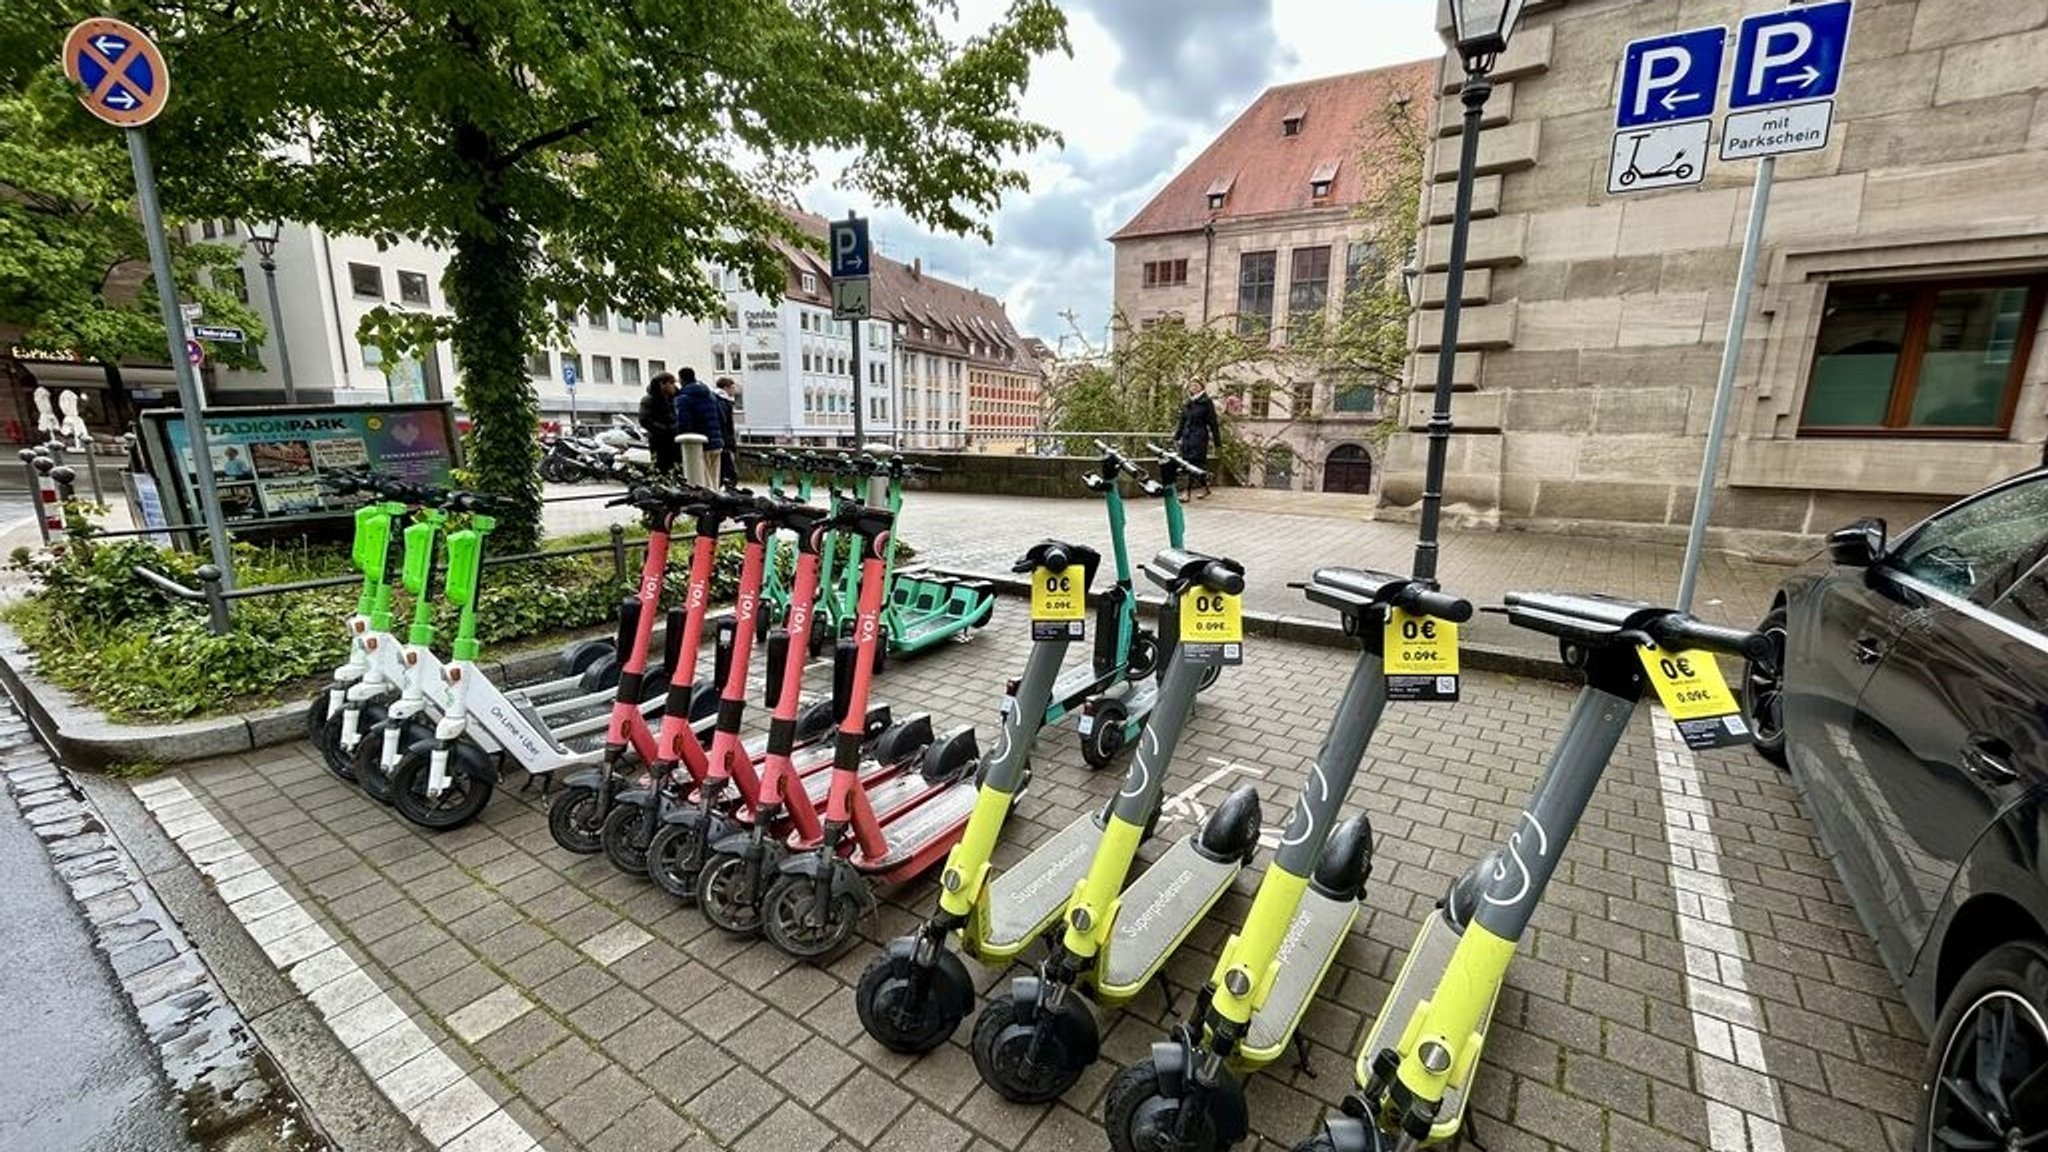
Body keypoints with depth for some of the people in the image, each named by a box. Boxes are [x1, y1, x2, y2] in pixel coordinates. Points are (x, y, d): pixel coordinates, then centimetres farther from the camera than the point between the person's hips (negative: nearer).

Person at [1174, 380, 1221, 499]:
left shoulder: (1206, 403, -2)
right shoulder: (1186, 405, 14)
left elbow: (1213, 422, -3)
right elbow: (1182, 422, 20)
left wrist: (1217, 440, -4)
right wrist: (1177, 437, 16)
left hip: (1200, 437, -6)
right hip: (1187, 437, 6)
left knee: (1194, 464, -12)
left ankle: (1189, 493, -15)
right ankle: (1205, 488, 24)